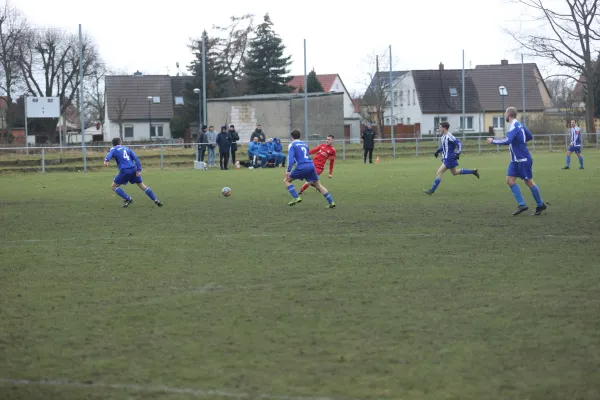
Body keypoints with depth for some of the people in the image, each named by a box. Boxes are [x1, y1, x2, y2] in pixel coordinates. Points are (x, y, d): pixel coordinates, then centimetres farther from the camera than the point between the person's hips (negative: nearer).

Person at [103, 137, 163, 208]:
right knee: (142, 186, 17)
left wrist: (106, 161, -35)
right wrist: (139, 170, 4)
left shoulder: (114, 149, 9)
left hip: (125, 171, -5)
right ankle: (155, 200, 15)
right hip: (133, 170, 5)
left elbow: (109, 154, -15)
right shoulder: (127, 149, 21)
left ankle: (128, 199, 0)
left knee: (114, 187, 10)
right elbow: (135, 158, 10)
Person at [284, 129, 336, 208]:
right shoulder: (304, 144, 24)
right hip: (311, 165, 6)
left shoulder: (292, 145, 5)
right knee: (318, 185, 14)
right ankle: (331, 202, 6)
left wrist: (288, 171, -14)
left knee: (286, 180, 10)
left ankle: (296, 198, -7)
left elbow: (291, 158, -10)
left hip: (301, 167, -6)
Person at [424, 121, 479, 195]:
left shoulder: (449, 137, -20)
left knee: (439, 172, -11)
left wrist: (457, 153, -22)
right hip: (446, 158, 11)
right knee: (455, 172, 23)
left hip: (449, 158, -11)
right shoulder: (443, 136, 8)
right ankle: (473, 172, 30)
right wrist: (438, 151, 12)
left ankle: (432, 190, -9)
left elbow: (459, 144, -20)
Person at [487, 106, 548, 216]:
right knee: (510, 180, 0)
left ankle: (541, 205, 15)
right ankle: (522, 205, 0)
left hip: (524, 159, -9)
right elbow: (530, 137, 19)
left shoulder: (514, 126, -18)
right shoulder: (519, 125, 10)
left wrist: (493, 141, -21)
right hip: (516, 160, 9)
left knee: (529, 182, 1)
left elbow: (507, 141, -32)